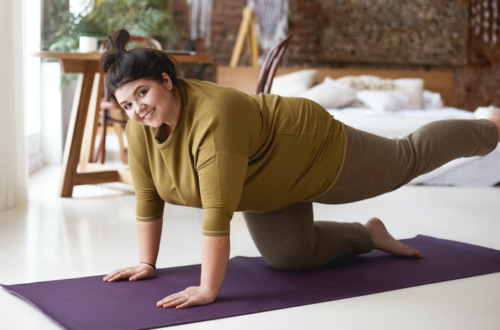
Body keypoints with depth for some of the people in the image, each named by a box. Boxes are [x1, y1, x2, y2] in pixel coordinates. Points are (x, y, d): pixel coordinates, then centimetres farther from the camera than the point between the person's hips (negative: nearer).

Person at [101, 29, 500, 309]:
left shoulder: (214, 117, -41)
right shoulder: (141, 125, -16)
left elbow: (218, 212, -42)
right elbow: (148, 196, -6)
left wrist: (208, 289, -37)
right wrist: (147, 263, -4)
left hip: (318, 156, -7)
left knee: (410, 159, 14)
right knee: (288, 254, 2)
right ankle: (367, 234, 25)